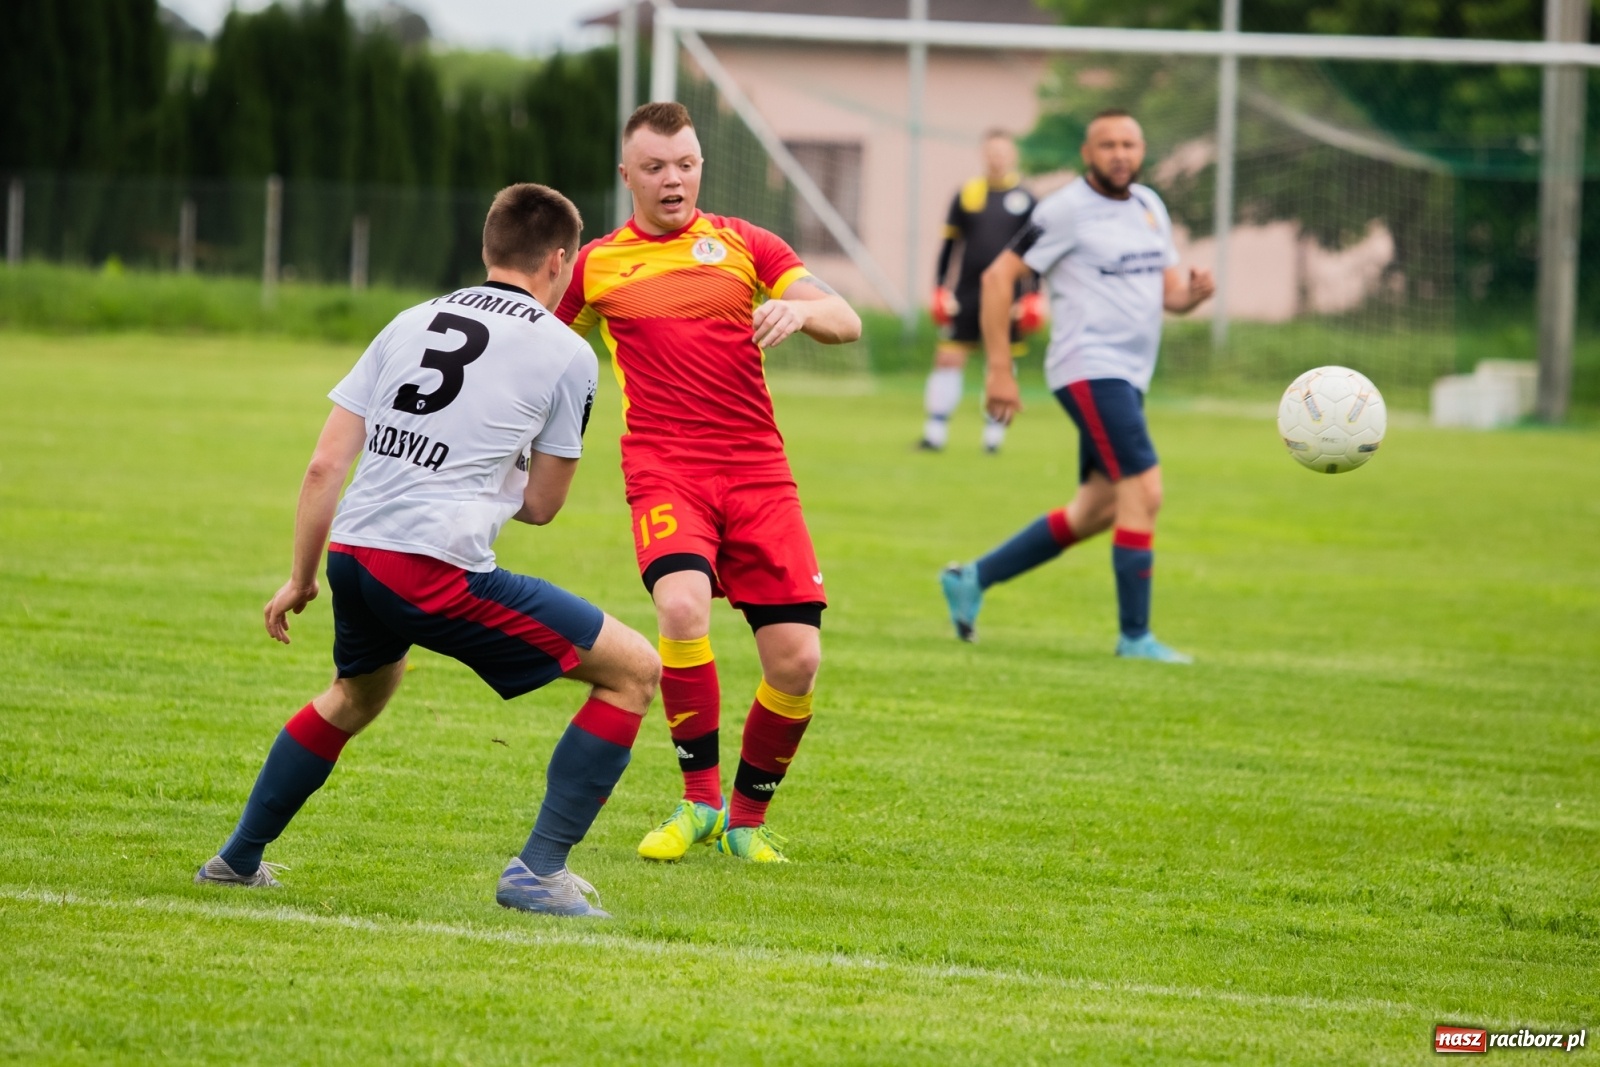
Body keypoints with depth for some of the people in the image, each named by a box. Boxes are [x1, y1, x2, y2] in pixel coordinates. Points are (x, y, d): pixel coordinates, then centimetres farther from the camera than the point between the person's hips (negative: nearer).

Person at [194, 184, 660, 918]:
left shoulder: (411, 323, 18)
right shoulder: (567, 353, 4)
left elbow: (325, 463, 13)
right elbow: (541, 506, 11)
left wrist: (301, 579, 22)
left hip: (352, 553, 7)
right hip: (438, 568, -7)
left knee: (358, 692, 38)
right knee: (634, 671, 4)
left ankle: (239, 858, 45)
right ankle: (538, 872, -1)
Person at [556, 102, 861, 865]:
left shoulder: (742, 244, 11)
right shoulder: (598, 265, 10)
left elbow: (846, 322, 4)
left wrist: (801, 310, -17)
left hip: (757, 469, 2)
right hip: (662, 469, -2)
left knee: (796, 658, -8)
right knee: (682, 608, -30)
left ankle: (747, 816, 15)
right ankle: (699, 801, -13)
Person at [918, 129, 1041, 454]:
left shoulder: (1025, 199, 3)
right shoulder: (966, 195, 5)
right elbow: (949, 244, 9)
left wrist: (1032, 294, 1)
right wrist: (940, 289, 4)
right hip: (968, 291, 0)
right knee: (948, 357, -6)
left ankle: (994, 435, 14)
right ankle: (935, 433, -2)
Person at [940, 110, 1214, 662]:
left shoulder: (1150, 207, 14)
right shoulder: (1068, 210, -8)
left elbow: (1170, 293, 17)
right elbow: (998, 276, -8)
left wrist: (1194, 293, -8)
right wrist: (999, 371, -12)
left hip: (1128, 376, 9)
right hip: (1090, 368, -9)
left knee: (1096, 512, 11)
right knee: (1143, 490, -16)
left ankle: (971, 580, 22)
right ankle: (1135, 635, -10)